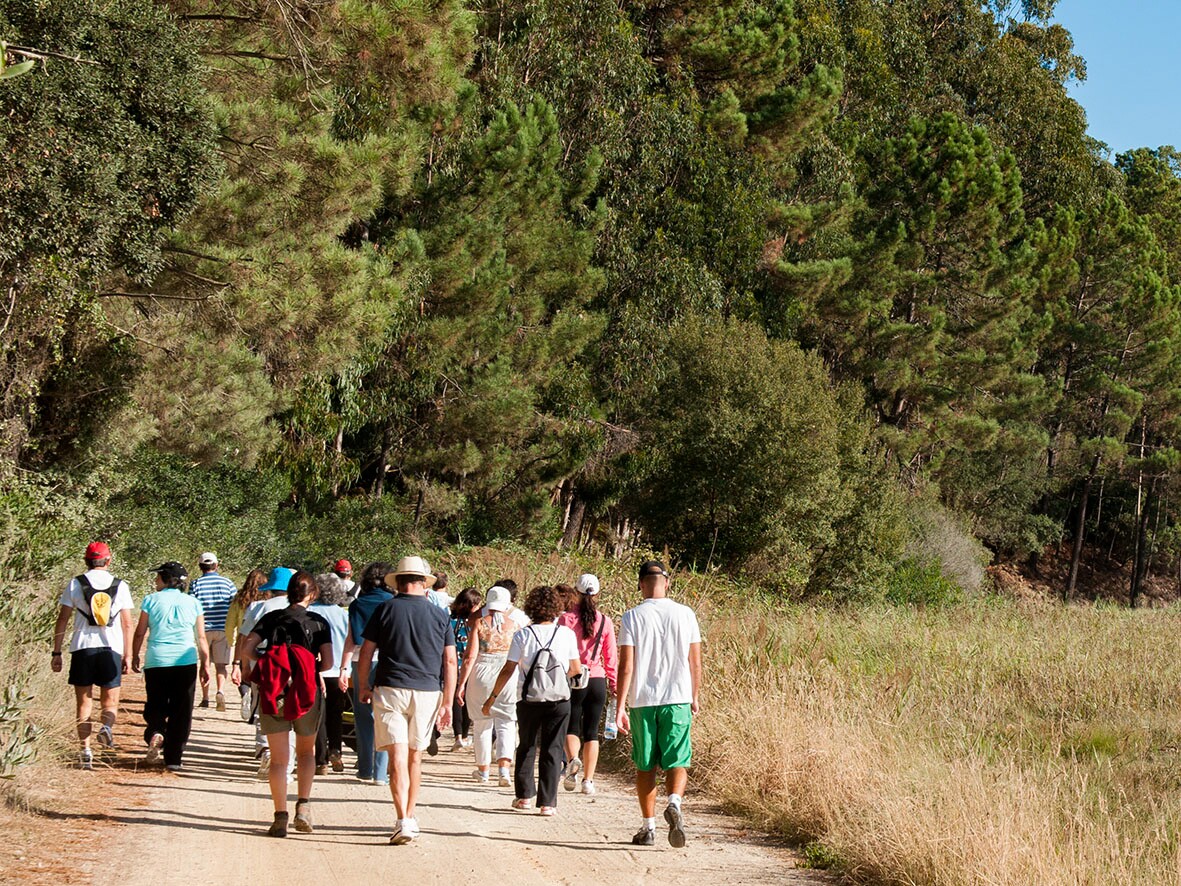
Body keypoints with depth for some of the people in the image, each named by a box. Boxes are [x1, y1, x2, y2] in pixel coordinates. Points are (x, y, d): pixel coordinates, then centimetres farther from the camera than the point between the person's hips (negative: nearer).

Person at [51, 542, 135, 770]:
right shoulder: (120, 586, 5)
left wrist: (57, 652, 6)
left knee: (83, 702, 8)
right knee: (110, 701, 10)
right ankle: (106, 725, -21)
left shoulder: (75, 584, 3)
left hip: (82, 647, 0)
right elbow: (127, 625, 5)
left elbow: (62, 620, 1)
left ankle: (85, 750, 0)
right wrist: (127, 656, 11)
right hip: (111, 648, 0)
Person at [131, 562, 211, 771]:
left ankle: (155, 733, -16)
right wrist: (205, 664, 11)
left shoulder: (152, 600, -1)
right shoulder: (193, 603, 4)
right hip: (186, 661, 1)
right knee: (181, 711, 7)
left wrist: (134, 656, 16)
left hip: (156, 661, -1)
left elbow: (140, 633, 2)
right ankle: (173, 759, 5)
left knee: (156, 705, 15)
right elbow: (201, 638, 4)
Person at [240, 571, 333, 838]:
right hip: (307, 694, 0)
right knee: (307, 751, 20)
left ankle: (280, 817, 2)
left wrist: (265, 661, 10)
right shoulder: (318, 622, 0)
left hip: (273, 693, 1)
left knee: (278, 758, 6)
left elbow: (246, 650, -6)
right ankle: (303, 805, 5)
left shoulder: (271, 618, 3)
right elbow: (327, 662, -7)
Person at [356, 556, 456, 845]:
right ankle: (411, 818, 24)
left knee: (398, 757, -6)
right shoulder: (440, 615, 5)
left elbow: (366, 654, 1)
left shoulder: (385, 609, 1)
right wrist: (447, 703, 8)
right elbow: (450, 661, 3)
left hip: (390, 690, -2)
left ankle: (403, 821, -18)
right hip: (428, 691, 2)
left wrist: (364, 687, 15)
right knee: (415, 757, 16)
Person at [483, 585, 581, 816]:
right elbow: (576, 669, 3)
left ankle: (524, 794, 17)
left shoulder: (523, 635, -5)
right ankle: (547, 802, 2)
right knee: (552, 749, 6)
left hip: (529, 700, 0)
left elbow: (508, 669, -4)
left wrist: (492, 697, 4)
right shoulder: (566, 634, -3)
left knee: (527, 746, 18)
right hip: (559, 700, 0)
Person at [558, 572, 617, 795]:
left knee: (571, 728, 9)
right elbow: (611, 656, 6)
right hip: (597, 680, 2)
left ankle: (572, 760, -20)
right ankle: (588, 780, 7)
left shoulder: (567, 618, -5)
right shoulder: (605, 622, 1)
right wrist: (613, 682, 16)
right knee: (591, 732, 11)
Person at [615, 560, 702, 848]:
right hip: (678, 699, 1)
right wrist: (695, 697, 19)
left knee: (645, 766, 11)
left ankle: (648, 827, 15)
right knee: (677, 762, 4)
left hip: (642, 702, -1)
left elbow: (626, 666, -9)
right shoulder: (685, 615, 2)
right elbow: (695, 663, 6)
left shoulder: (632, 617, -4)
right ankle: (674, 803, -25)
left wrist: (620, 707, -7)